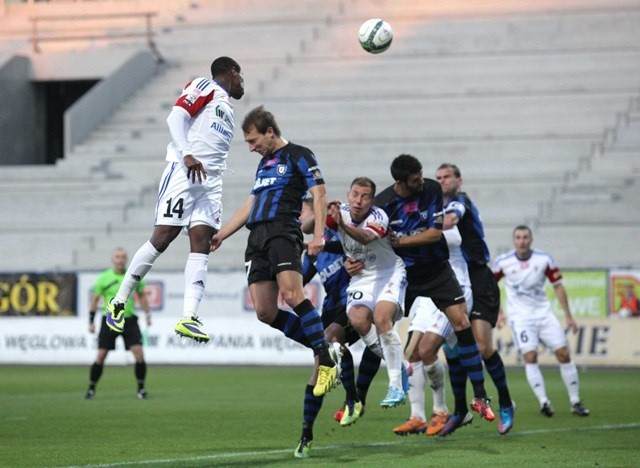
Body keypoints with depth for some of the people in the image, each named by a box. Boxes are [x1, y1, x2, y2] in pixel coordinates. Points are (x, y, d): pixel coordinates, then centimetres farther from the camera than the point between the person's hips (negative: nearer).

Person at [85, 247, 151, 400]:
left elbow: (141, 296, 15)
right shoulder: (104, 278, -4)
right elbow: (94, 300, 4)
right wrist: (91, 322, 0)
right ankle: (91, 389, 12)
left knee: (138, 352, -12)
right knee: (101, 356, -3)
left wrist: (147, 314, 7)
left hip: (129, 320, 1)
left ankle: (141, 388, 1)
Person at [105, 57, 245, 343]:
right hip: (184, 172, -7)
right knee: (163, 237, -11)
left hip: (211, 182, 7)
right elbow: (176, 116, -11)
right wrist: (187, 154, -23)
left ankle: (188, 317, -20)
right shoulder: (205, 87, 4)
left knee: (202, 243, -9)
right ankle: (119, 302, 1)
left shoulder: (227, 110, 29)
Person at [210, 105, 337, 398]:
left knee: (291, 295, -26)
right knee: (264, 312, -5)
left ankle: (327, 363, -24)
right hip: (257, 237, 8)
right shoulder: (263, 163, 27)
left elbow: (319, 195, -6)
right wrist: (220, 236, 30)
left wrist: (318, 235, -18)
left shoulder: (298, 155, 2)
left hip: (283, 231, -8)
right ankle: (323, 348, 3)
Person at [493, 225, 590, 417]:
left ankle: (575, 402, 6)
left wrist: (568, 316, 2)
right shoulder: (503, 262, -6)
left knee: (564, 353, -4)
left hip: (543, 313, 2)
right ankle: (543, 402, -18)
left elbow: (558, 287, 3)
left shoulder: (544, 259, -5)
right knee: (530, 356, -19)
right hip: (520, 317, -2)